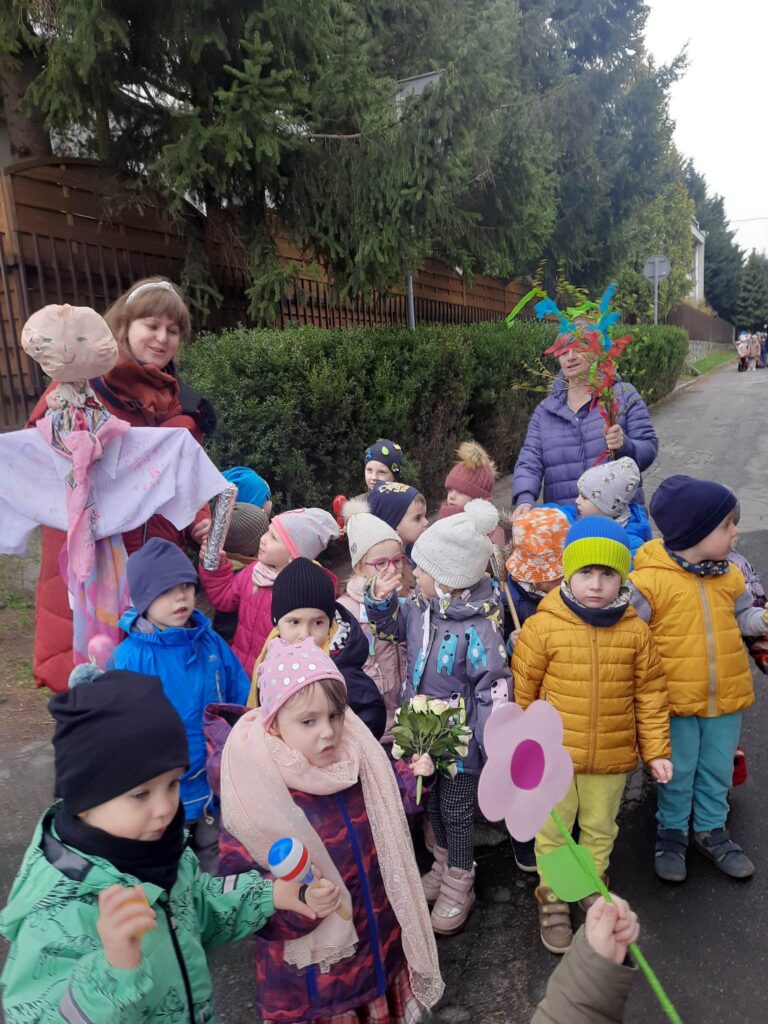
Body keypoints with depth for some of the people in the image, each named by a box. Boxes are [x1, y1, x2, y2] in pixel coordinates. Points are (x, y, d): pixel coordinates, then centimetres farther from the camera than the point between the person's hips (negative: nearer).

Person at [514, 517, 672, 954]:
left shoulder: (636, 631, -8)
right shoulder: (543, 626, -16)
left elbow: (650, 694, 2)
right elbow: (521, 691, -7)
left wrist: (656, 750, 2)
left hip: (612, 757, 3)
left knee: (600, 828, 24)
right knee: (553, 831, 15)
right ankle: (553, 897, 39)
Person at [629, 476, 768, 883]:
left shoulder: (730, 576, 0)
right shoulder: (649, 580, -20)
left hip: (726, 696, 5)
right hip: (675, 700, -5)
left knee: (718, 770, 20)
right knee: (677, 773, 12)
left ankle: (711, 830, 42)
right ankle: (672, 833, 35)